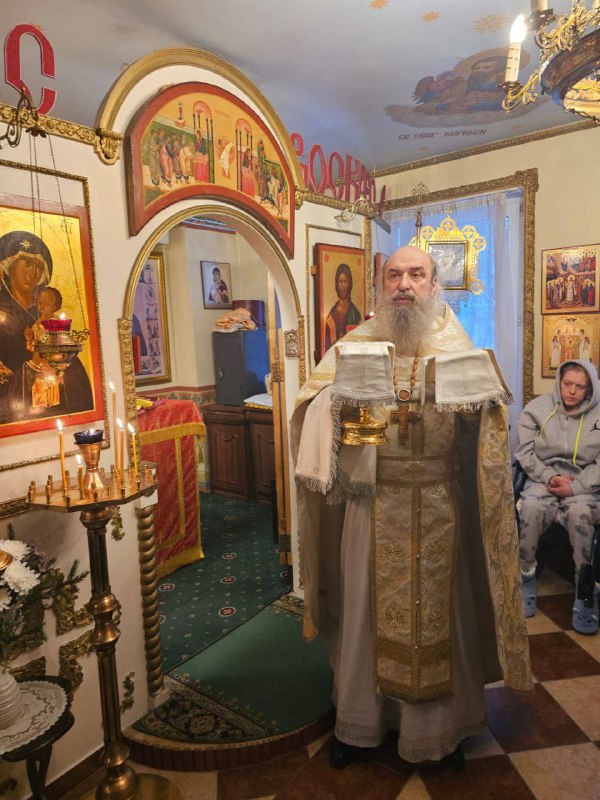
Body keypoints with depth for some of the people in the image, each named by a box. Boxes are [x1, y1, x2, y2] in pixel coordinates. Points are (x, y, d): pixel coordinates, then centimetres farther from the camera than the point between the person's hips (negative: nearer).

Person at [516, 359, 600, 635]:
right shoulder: (537, 408, 4)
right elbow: (525, 452, 1)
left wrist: (575, 487, -15)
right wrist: (549, 477, -13)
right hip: (543, 479, 1)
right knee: (531, 507, -32)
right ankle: (526, 576, -14)